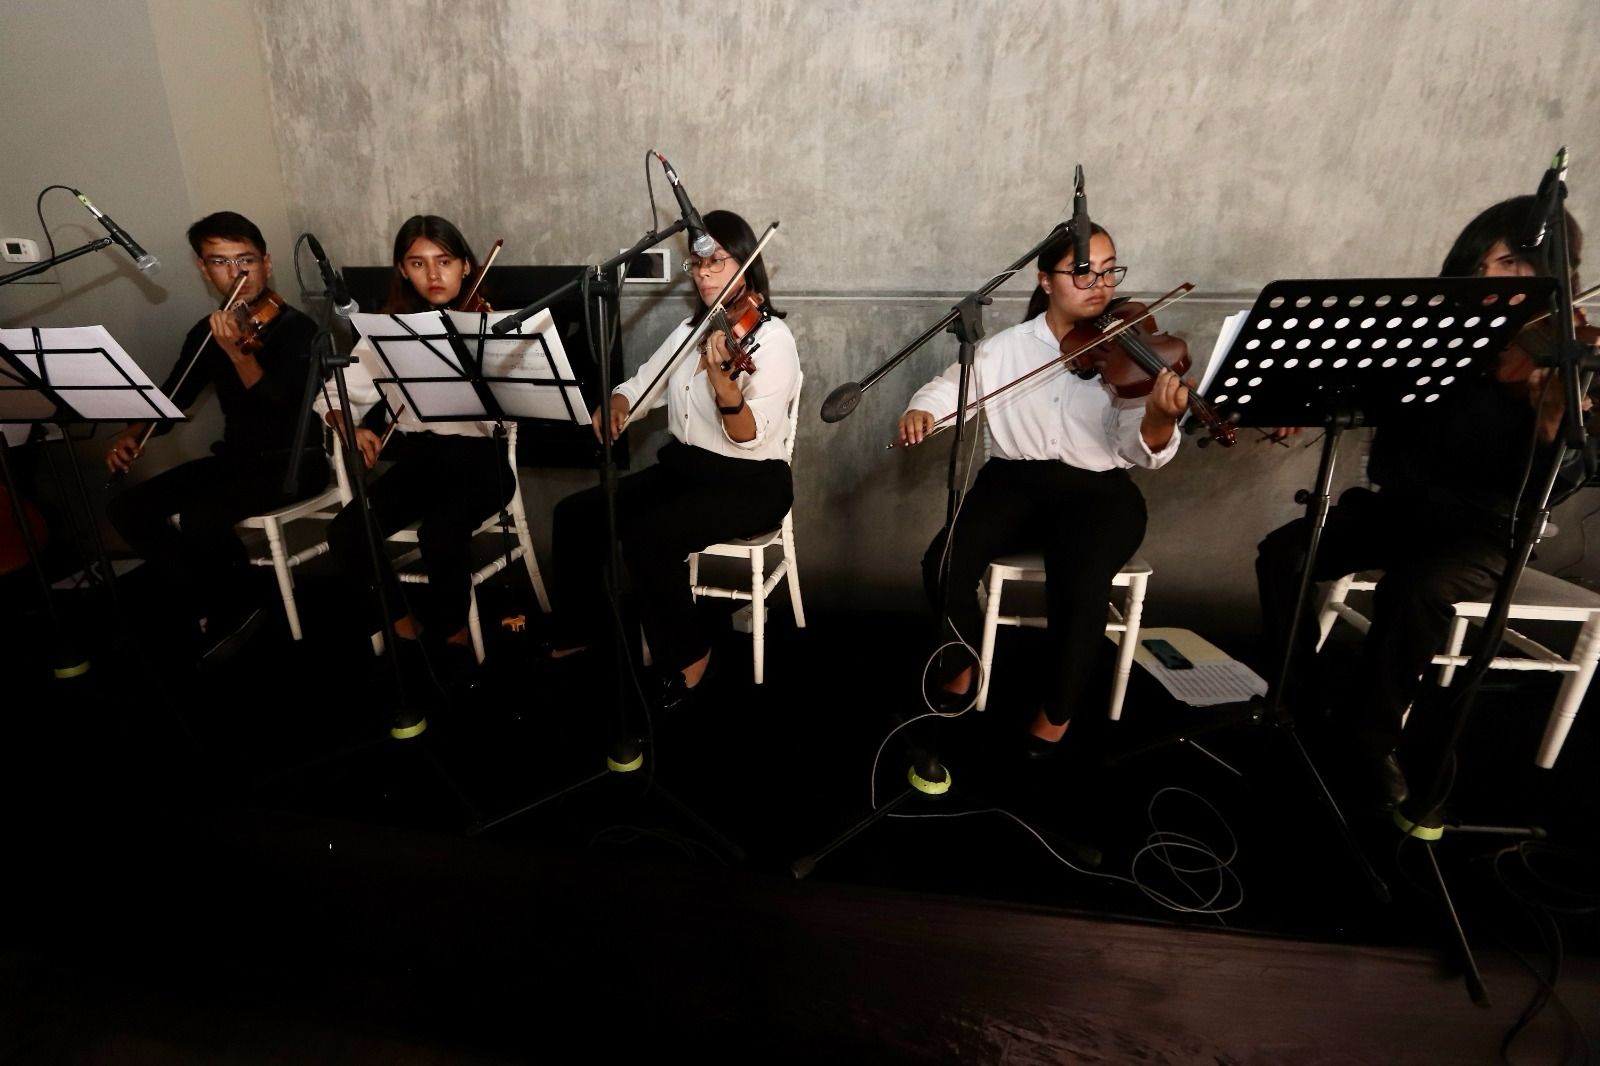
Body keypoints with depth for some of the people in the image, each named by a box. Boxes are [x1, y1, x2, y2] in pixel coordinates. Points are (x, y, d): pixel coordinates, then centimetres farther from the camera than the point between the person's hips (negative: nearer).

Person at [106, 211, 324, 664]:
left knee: (199, 516, -27)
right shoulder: (208, 332, 9)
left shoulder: (296, 327, -11)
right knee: (128, 507, -6)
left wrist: (237, 353, -40)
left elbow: (280, 403, -25)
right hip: (234, 457, 7)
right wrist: (133, 433, -1)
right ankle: (218, 607, 5)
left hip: (293, 460, -7)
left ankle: (239, 605, 1)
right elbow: (172, 395, 16)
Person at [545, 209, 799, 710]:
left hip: (750, 483, -7)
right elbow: (642, 383, 12)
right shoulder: (690, 330, 9)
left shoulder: (772, 338, -13)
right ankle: (576, 632, 15)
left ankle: (688, 655, -7)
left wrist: (722, 381, -41)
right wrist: (615, 403, -10)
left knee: (647, 535, -30)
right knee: (576, 513, -6)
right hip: (683, 467, 7)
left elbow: (751, 438, -24)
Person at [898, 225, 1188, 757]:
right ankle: (966, 663, 9)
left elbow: (1140, 451, -8)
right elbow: (949, 388, 10)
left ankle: (1058, 710, -2)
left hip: (1099, 492, -1)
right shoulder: (1005, 347, 6)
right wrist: (921, 409, -14)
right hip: (1015, 482, 2)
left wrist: (1160, 417, -33)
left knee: (1081, 584, -32)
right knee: (944, 566, -24)